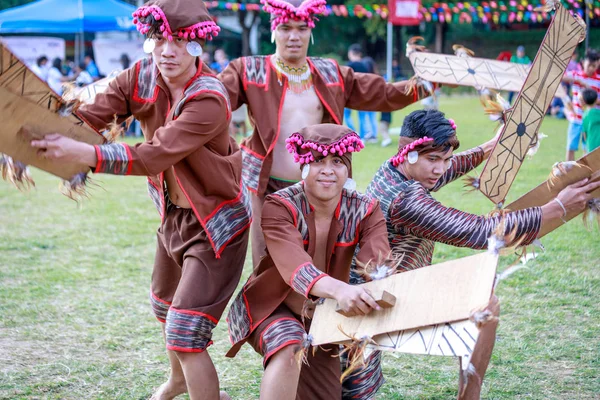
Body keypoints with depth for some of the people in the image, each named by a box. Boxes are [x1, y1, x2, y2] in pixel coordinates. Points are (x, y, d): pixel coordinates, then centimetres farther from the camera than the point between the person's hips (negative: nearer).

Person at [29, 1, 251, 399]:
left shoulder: (210, 100, -29)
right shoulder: (143, 76, -9)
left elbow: (153, 156, -38)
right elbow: (91, 113, -20)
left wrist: (81, 153, -49)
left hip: (216, 224, -8)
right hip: (173, 213, 8)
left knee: (185, 333, -13)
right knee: (165, 307, 29)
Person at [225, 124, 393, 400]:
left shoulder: (364, 211, -10)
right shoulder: (280, 207, -22)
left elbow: (377, 261, -29)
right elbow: (295, 266, -40)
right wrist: (339, 289, -60)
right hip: (272, 305, -5)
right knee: (290, 349, -37)